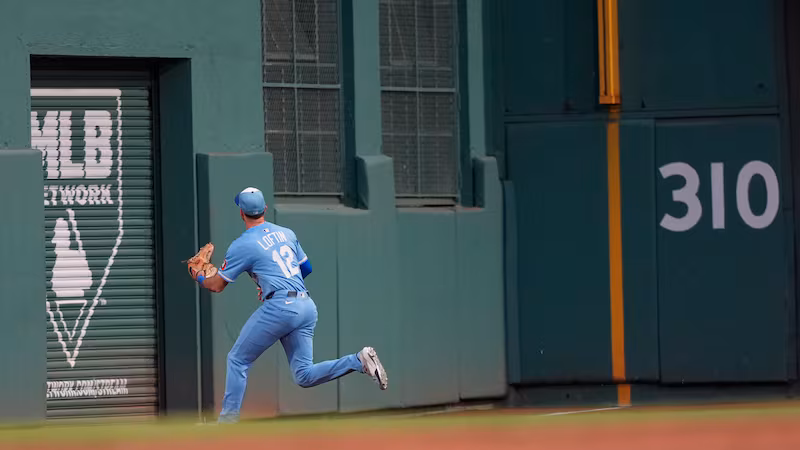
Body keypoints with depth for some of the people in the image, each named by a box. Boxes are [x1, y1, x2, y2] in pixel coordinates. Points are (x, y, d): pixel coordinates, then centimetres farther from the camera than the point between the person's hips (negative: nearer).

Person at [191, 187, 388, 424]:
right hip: (307, 305, 7)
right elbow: (306, 268, 26)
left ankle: (228, 420, 5)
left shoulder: (242, 245, -3)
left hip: (279, 306, -7)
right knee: (304, 375, 8)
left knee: (237, 360, 8)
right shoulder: (287, 233, 16)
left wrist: (199, 278, 27)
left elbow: (217, 285, 6)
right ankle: (359, 361, -11)